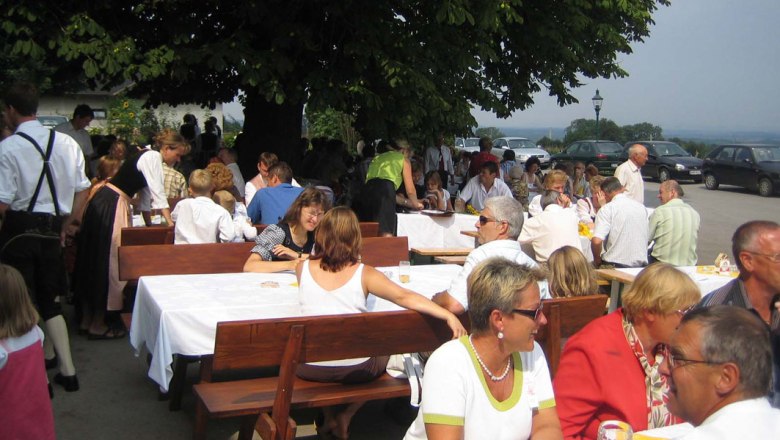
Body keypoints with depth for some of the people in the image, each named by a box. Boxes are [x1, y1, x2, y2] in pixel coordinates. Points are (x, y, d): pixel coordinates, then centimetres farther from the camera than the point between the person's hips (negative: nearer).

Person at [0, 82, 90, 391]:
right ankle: (68, 371, 20)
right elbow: (82, 189, 6)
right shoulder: (66, 143, 2)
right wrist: (69, 223, 15)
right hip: (52, 232, 5)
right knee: (50, 302, 18)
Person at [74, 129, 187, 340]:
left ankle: (88, 319, 26)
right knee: (109, 261, -1)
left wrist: (149, 223, 27)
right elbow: (158, 194, -18)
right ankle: (98, 325, 9)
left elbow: (146, 192, 23)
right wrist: (171, 224, -20)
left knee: (96, 261, 15)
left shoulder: (150, 157, 17)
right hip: (110, 206, -10)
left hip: (104, 204, 10)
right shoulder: (152, 157, -12)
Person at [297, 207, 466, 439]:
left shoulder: (302, 268, -6)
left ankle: (328, 417, 38)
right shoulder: (363, 274, -11)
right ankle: (346, 416, 26)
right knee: (385, 349, 32)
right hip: (355, 369, -2)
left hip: (310, 368, 2)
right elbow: (405, 297, -16)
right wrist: (448, 316, -14)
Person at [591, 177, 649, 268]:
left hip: (616, 264, -5)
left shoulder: (607, 209, -9)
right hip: (641, 263, 5)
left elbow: (596, 241, -20)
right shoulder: (641, 207, 7)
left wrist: (597, 259, -3)